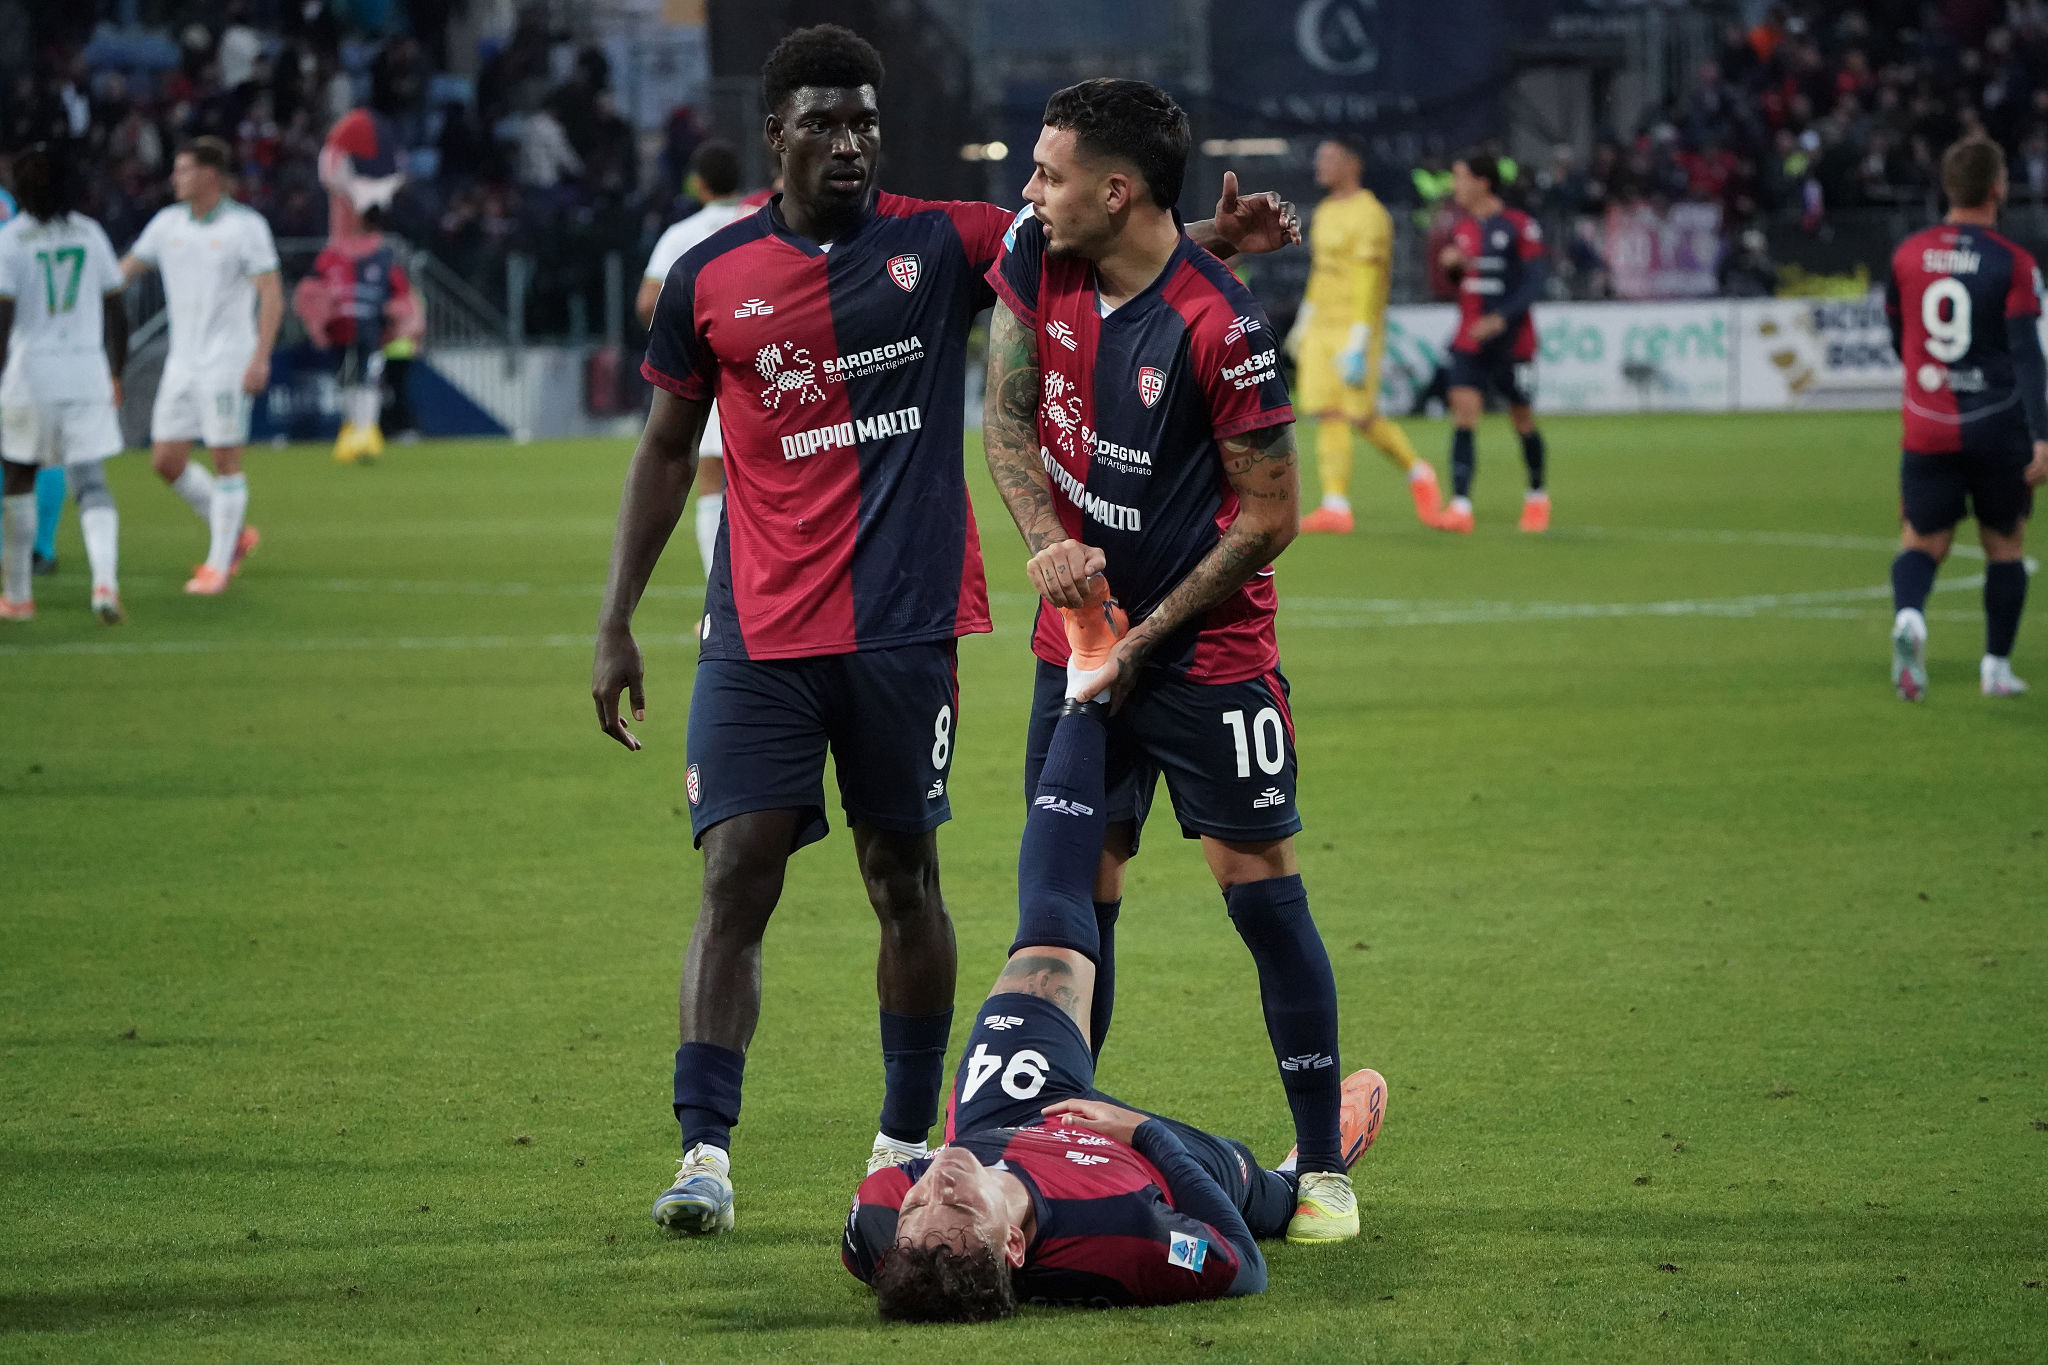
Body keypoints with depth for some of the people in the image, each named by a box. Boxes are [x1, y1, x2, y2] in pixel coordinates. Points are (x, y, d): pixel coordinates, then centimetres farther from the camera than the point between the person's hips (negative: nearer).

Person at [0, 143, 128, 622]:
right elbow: (116, 313, 10)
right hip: (88, 373, 2)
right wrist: (115, 375, 21)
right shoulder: (90, 234, 6)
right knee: (91, 483, 0)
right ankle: (105, 578, -24)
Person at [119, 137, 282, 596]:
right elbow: (124, 270, 16)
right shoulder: (168, 223, 9)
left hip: (227, 363, -6)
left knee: (226, 460, -4)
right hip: (182, 363, 6)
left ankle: (218, 565, 5)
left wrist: (261, 358, -20)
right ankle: (234, 535, 21)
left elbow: (272, 296, -11)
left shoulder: (246, 226, -8)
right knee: (166, 459, 4)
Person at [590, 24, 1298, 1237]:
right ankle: (706, 1152, -9)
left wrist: (1215, 235, -23)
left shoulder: (940, 244, 2)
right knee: (738, 872, -8)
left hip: (905, 623, 0)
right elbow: (668, 452, 12)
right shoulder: (710, 278, 4)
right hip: (760, 629, 0)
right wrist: (617, 624, 9)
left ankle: (909, 1138, 21)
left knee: (903, 875, 8)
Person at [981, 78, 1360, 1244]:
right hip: (1081, 629, 6)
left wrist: (1145, 636, -13)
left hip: (1209, 650, -6)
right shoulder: (1035, 262, -3)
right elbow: (1010, 415, 7)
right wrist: (1049, 539, -12)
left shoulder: (1220, 327, -21)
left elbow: (1271, 514, -15)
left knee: (1261, 880, -7)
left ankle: (1324, 1167, 0)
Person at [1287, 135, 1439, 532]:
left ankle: (1417, 472, 17)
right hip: (1320, 329, 8)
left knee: (1361, 417, -6)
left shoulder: (1369, 215, -12)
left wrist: (1358, 345, -22)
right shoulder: (1325, 212, 15)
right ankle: (1336, 507, -6)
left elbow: (1369, 281, -18)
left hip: (1354, 328, -8)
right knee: (1328, 414, -2)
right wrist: (1304, 321, 27)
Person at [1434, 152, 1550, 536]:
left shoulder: (1519, 227, -9)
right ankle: (1460, 506, -18)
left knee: (1523, 421, 7)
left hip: (1511, 341, -4)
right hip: (1469, 342, 4)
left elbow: (1533, 284, -13)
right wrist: (1449, 263, -2)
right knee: (1463, 414, -11)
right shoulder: (1464, 228, 11)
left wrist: (1500, 319, -24)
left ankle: (1537, 496, 30)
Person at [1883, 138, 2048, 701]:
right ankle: (1996, 667, 17)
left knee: (1922, 542, 7)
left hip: (1927, 427, 2)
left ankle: (1909, 616, -25)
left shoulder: (1908, 254, 3)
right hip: (1999, 425, -2)